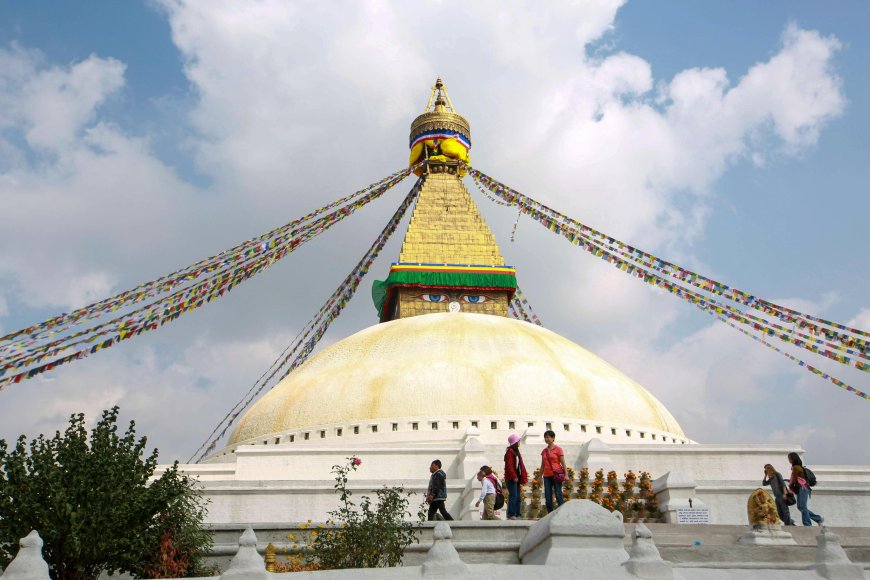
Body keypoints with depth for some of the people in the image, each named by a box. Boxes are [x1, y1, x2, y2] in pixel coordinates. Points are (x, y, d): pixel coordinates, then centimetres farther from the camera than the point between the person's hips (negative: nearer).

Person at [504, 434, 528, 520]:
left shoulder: (516, 452, 19)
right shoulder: (510, 451, -10)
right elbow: (509, 465, -17)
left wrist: (523, 476, 13)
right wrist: (514, 476, -21)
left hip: (516, 477, 10)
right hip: (511, 478, -10)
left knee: (518, 497, 10)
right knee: (513, 495, -11)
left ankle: (517, 514, 13)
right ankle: (511, 515, -10)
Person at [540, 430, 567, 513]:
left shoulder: (558, 449, -1)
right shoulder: (544, 451, 14)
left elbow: (563, 463, -3)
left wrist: (566, 474, -12)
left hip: (556, 475, -5)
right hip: (547, 476, 5)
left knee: (558, 495, -10)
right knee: (547, 496, 2)